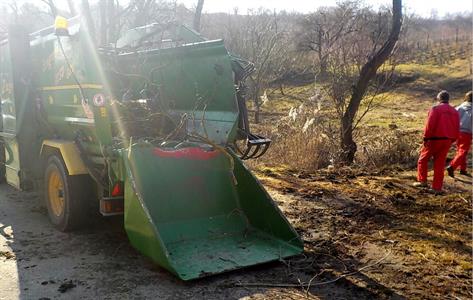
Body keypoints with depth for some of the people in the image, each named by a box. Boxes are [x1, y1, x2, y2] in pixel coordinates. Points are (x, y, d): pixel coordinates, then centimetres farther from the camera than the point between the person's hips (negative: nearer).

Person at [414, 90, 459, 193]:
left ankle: (422, 181, 7)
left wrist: (426, 138, -9)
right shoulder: (454, 112, 10)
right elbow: (457, 129, 11)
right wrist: (452, 140, 16)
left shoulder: (435, 109, -9)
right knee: (440, 164, 10)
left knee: (423, 159, 12)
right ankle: (437, 188, 10)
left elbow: (430, 125, -16)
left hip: (435, 139, -5)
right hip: (447, 141, 5)